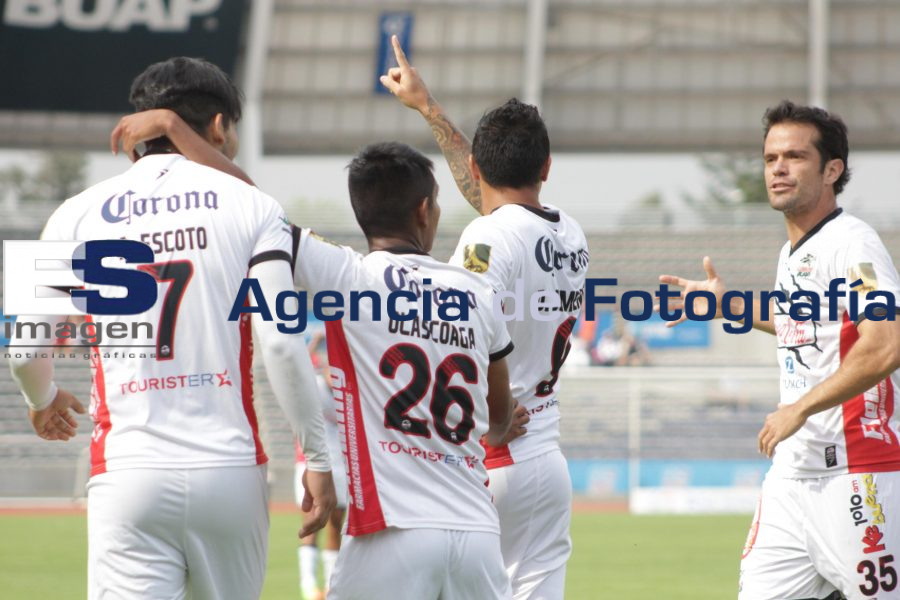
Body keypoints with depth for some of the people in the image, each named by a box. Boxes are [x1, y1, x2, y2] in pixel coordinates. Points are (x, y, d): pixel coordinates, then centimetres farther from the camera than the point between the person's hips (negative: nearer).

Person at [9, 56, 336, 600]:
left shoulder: (82, 214, 8)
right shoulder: (252, 207, 5)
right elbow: (282, 344, -6)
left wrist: (43, 400, 32)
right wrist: (317, 457, 1)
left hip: (128, 470, 0)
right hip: (230, 470, 0)